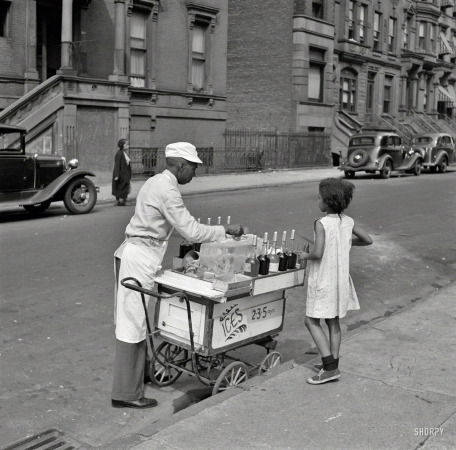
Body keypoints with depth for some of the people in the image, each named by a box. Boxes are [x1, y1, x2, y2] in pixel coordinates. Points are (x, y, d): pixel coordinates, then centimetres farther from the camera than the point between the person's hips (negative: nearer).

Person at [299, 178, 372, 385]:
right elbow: (368, 240, 11)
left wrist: (305, 255, -7)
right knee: (333, 321, 16)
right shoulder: (348, 222, 1)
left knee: (312, 321, 1)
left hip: (323, 280, -7)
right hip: (341, 279, 7)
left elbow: (318, 253, -26)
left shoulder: (321, 223, -19)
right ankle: (332, 364, 24)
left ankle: (330, 367, -5)